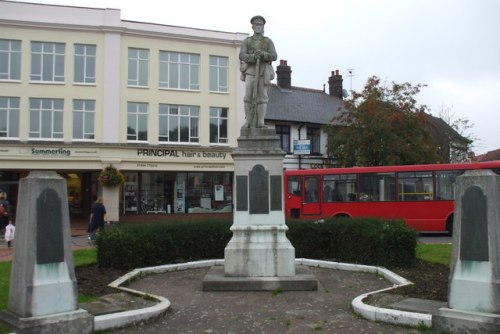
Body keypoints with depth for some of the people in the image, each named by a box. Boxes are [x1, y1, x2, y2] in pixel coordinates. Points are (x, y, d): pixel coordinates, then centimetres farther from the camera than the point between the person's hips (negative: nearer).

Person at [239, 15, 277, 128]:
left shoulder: (268, 41, 9)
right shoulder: (246, 41, 9)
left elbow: (274, 57, -4)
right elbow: (242, 56, -5)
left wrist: (262, 54, -24)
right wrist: (253, 57, -25)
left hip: (263, 73, 0)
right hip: (251, 72, 0)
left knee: (262, 97, -7)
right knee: (249, 97, -9)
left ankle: (260, 122, -6)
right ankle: (248, 122, -1)